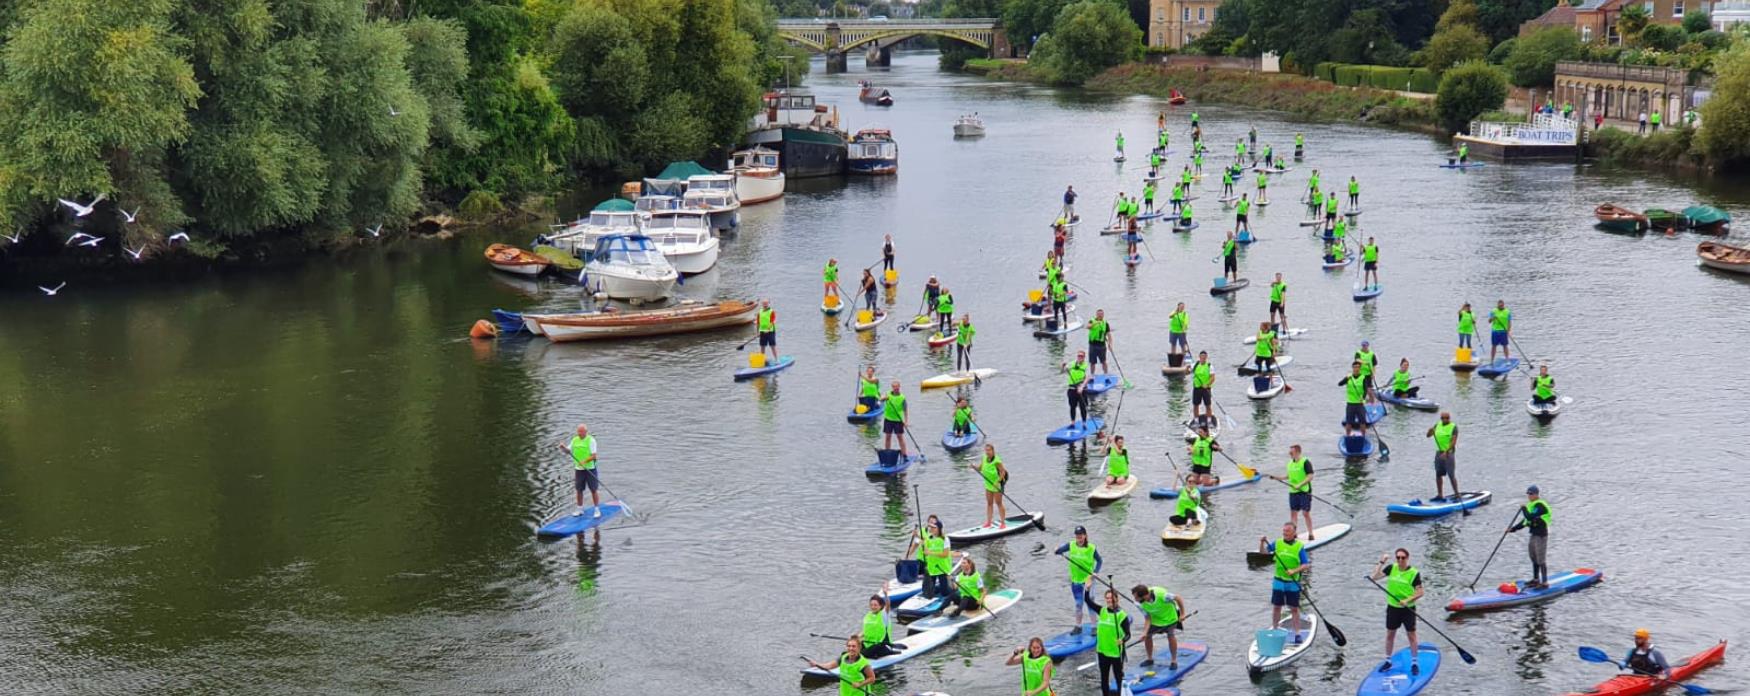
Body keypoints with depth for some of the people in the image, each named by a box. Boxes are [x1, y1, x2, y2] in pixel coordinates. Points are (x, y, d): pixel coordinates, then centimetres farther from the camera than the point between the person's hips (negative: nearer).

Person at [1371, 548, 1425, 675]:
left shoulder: (1414, 573, -12)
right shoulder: (1391, 568, -3)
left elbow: (1420, 592, -11)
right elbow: (1374, 577, -8)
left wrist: (1407, 600, -24)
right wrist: (1381, 563, -13)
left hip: (1408, 609, -3)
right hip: (1392, 607, 3)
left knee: (1411, 635, 4)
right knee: (1390, 635, 12)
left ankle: (1414, 663, 16)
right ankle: (1388, 661, 25)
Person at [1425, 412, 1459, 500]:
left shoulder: (1453, 427, -8)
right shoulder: (1437, 425, 9)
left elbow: (1453, 442, -16)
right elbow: (1428, 435, 6)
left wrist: (1446, 452, -26)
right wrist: (1430, 430, -17)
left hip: (1449, 453, -6)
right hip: (1439, 453, 6)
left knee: (1451, 475, -8)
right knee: (1438, 474, 7)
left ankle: (1457, 495, -2)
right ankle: (1440, 495, 15)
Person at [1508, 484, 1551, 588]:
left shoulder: (1540, 506, -17)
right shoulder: (1531, 505, 14)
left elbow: (1530, 517, -28)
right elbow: (1525, 521, 18)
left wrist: (1524, 509, -12)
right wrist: (1513, 529, 13)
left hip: (1541, 536, -10)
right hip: (1534, 535, 10)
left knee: (1541, 560, -8)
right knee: (1534, 558, 19)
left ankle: (1545, 582, -5)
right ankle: (1536, 580, 30)